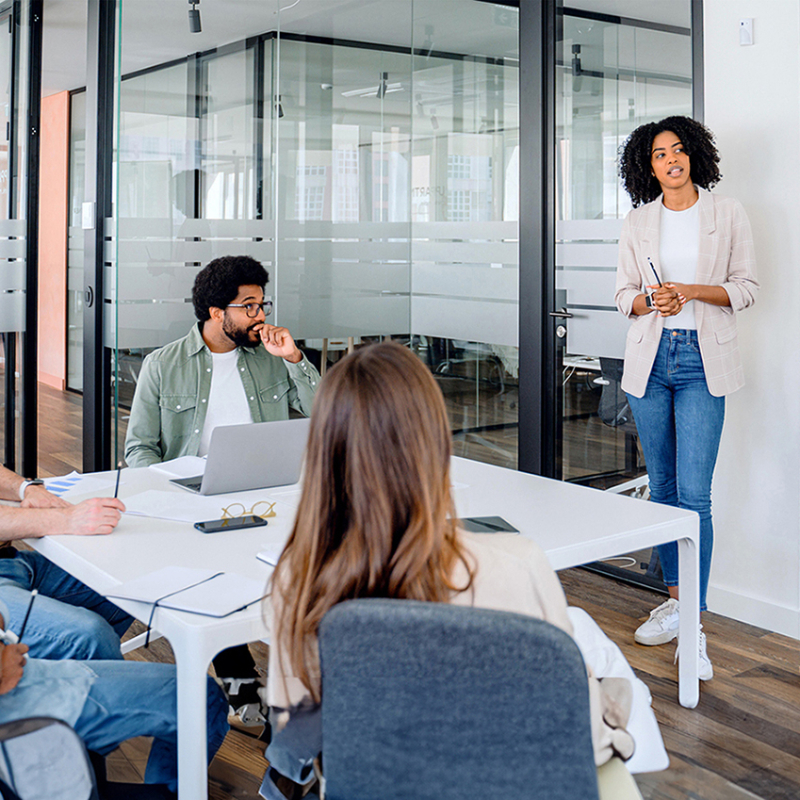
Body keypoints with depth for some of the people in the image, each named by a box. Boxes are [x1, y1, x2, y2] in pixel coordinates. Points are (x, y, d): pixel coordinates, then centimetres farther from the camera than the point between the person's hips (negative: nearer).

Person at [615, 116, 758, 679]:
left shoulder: (727, 214, 2)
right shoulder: (638, 222, 9)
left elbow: (747, 287, 1)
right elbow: (625, 295, 10)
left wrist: (691, 292, -14)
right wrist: (651, 300, -12)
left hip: (702, 362, -3)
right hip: (650, 358, 3)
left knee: (694, 494, -10)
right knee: (662, 488, 10)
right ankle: (674, 599, 24)